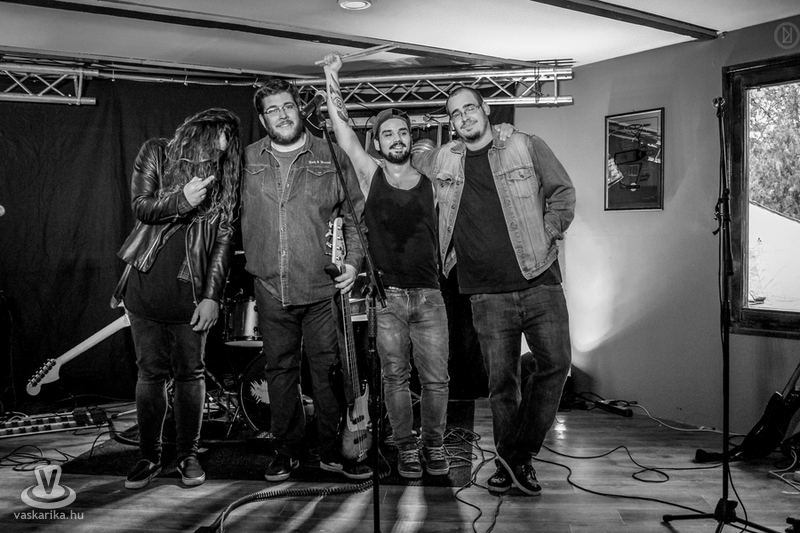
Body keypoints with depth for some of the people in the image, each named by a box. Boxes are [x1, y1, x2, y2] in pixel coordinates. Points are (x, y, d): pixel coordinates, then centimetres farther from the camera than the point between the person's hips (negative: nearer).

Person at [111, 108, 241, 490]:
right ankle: (149, 456, 17)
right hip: (146, 283, 0)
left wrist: (212, 296, -7)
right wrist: (182, 200, -23)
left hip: (190, 288, 0)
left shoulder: (223, 176, 5)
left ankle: (188, 455, 18)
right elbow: (141, 206, -3)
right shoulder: (157, 153, 6)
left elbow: (225, 239, 0)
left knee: (190, 373, 4)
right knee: (150, 372, 4)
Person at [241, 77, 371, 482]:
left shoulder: (331, 156, 3)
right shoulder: (248, 160, 7)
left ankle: (332, 451, 18)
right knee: (280, 371, 11)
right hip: (270, 289, 2)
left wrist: (353, 262, -2)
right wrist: (248, 265, 4)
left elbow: (356, 215, 8)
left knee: (327, 370, 4)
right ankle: (285, 450, 25)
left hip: (323, 286, -1)